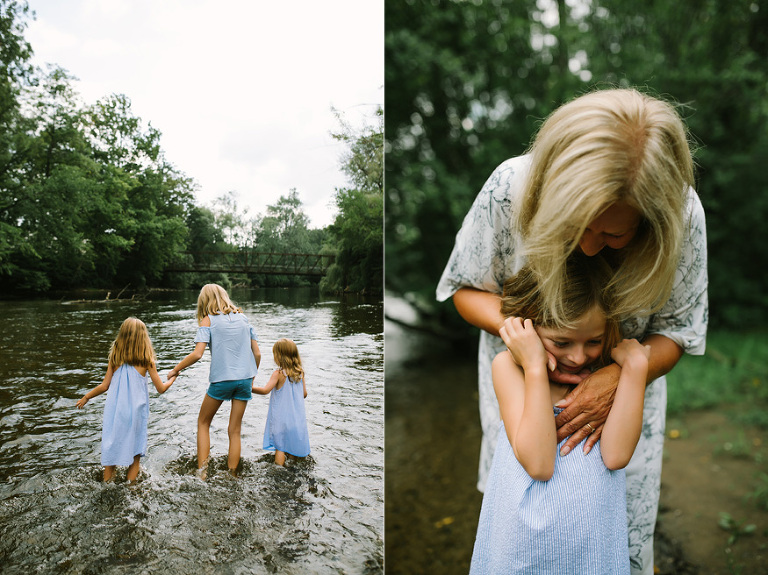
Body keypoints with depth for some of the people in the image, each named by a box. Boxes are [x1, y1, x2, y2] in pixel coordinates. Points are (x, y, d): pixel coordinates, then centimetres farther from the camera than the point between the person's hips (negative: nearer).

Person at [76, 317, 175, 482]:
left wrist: (85, 398, 21)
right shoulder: (146, 360, -7)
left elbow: (104, 386, 4)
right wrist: (172, 379, 19)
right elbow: (161, 389, -2)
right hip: (136, 412, -2)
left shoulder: (115, 358, -1)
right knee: (135, 454, 10)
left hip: (114, 411, 2)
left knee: (111, 450, 13)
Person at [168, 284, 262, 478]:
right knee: (235, 430, 12)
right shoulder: (243, 318, 10)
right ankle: (232, 476, 14)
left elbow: (197, 354, -14)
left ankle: (201, 472, 10)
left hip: (221, 379, -3)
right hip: (244, 379, 4)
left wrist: (175, 369, 0)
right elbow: (257, 354, 8)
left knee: (203, 422, 17)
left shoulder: (208, 320, -2)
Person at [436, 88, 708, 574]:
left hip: (625, 378, 1)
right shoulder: (511, 188, -30)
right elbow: (466, 287, -13)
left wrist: (621, 377, -33)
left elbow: (675, 331, -13)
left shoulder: (683, 214, -26)